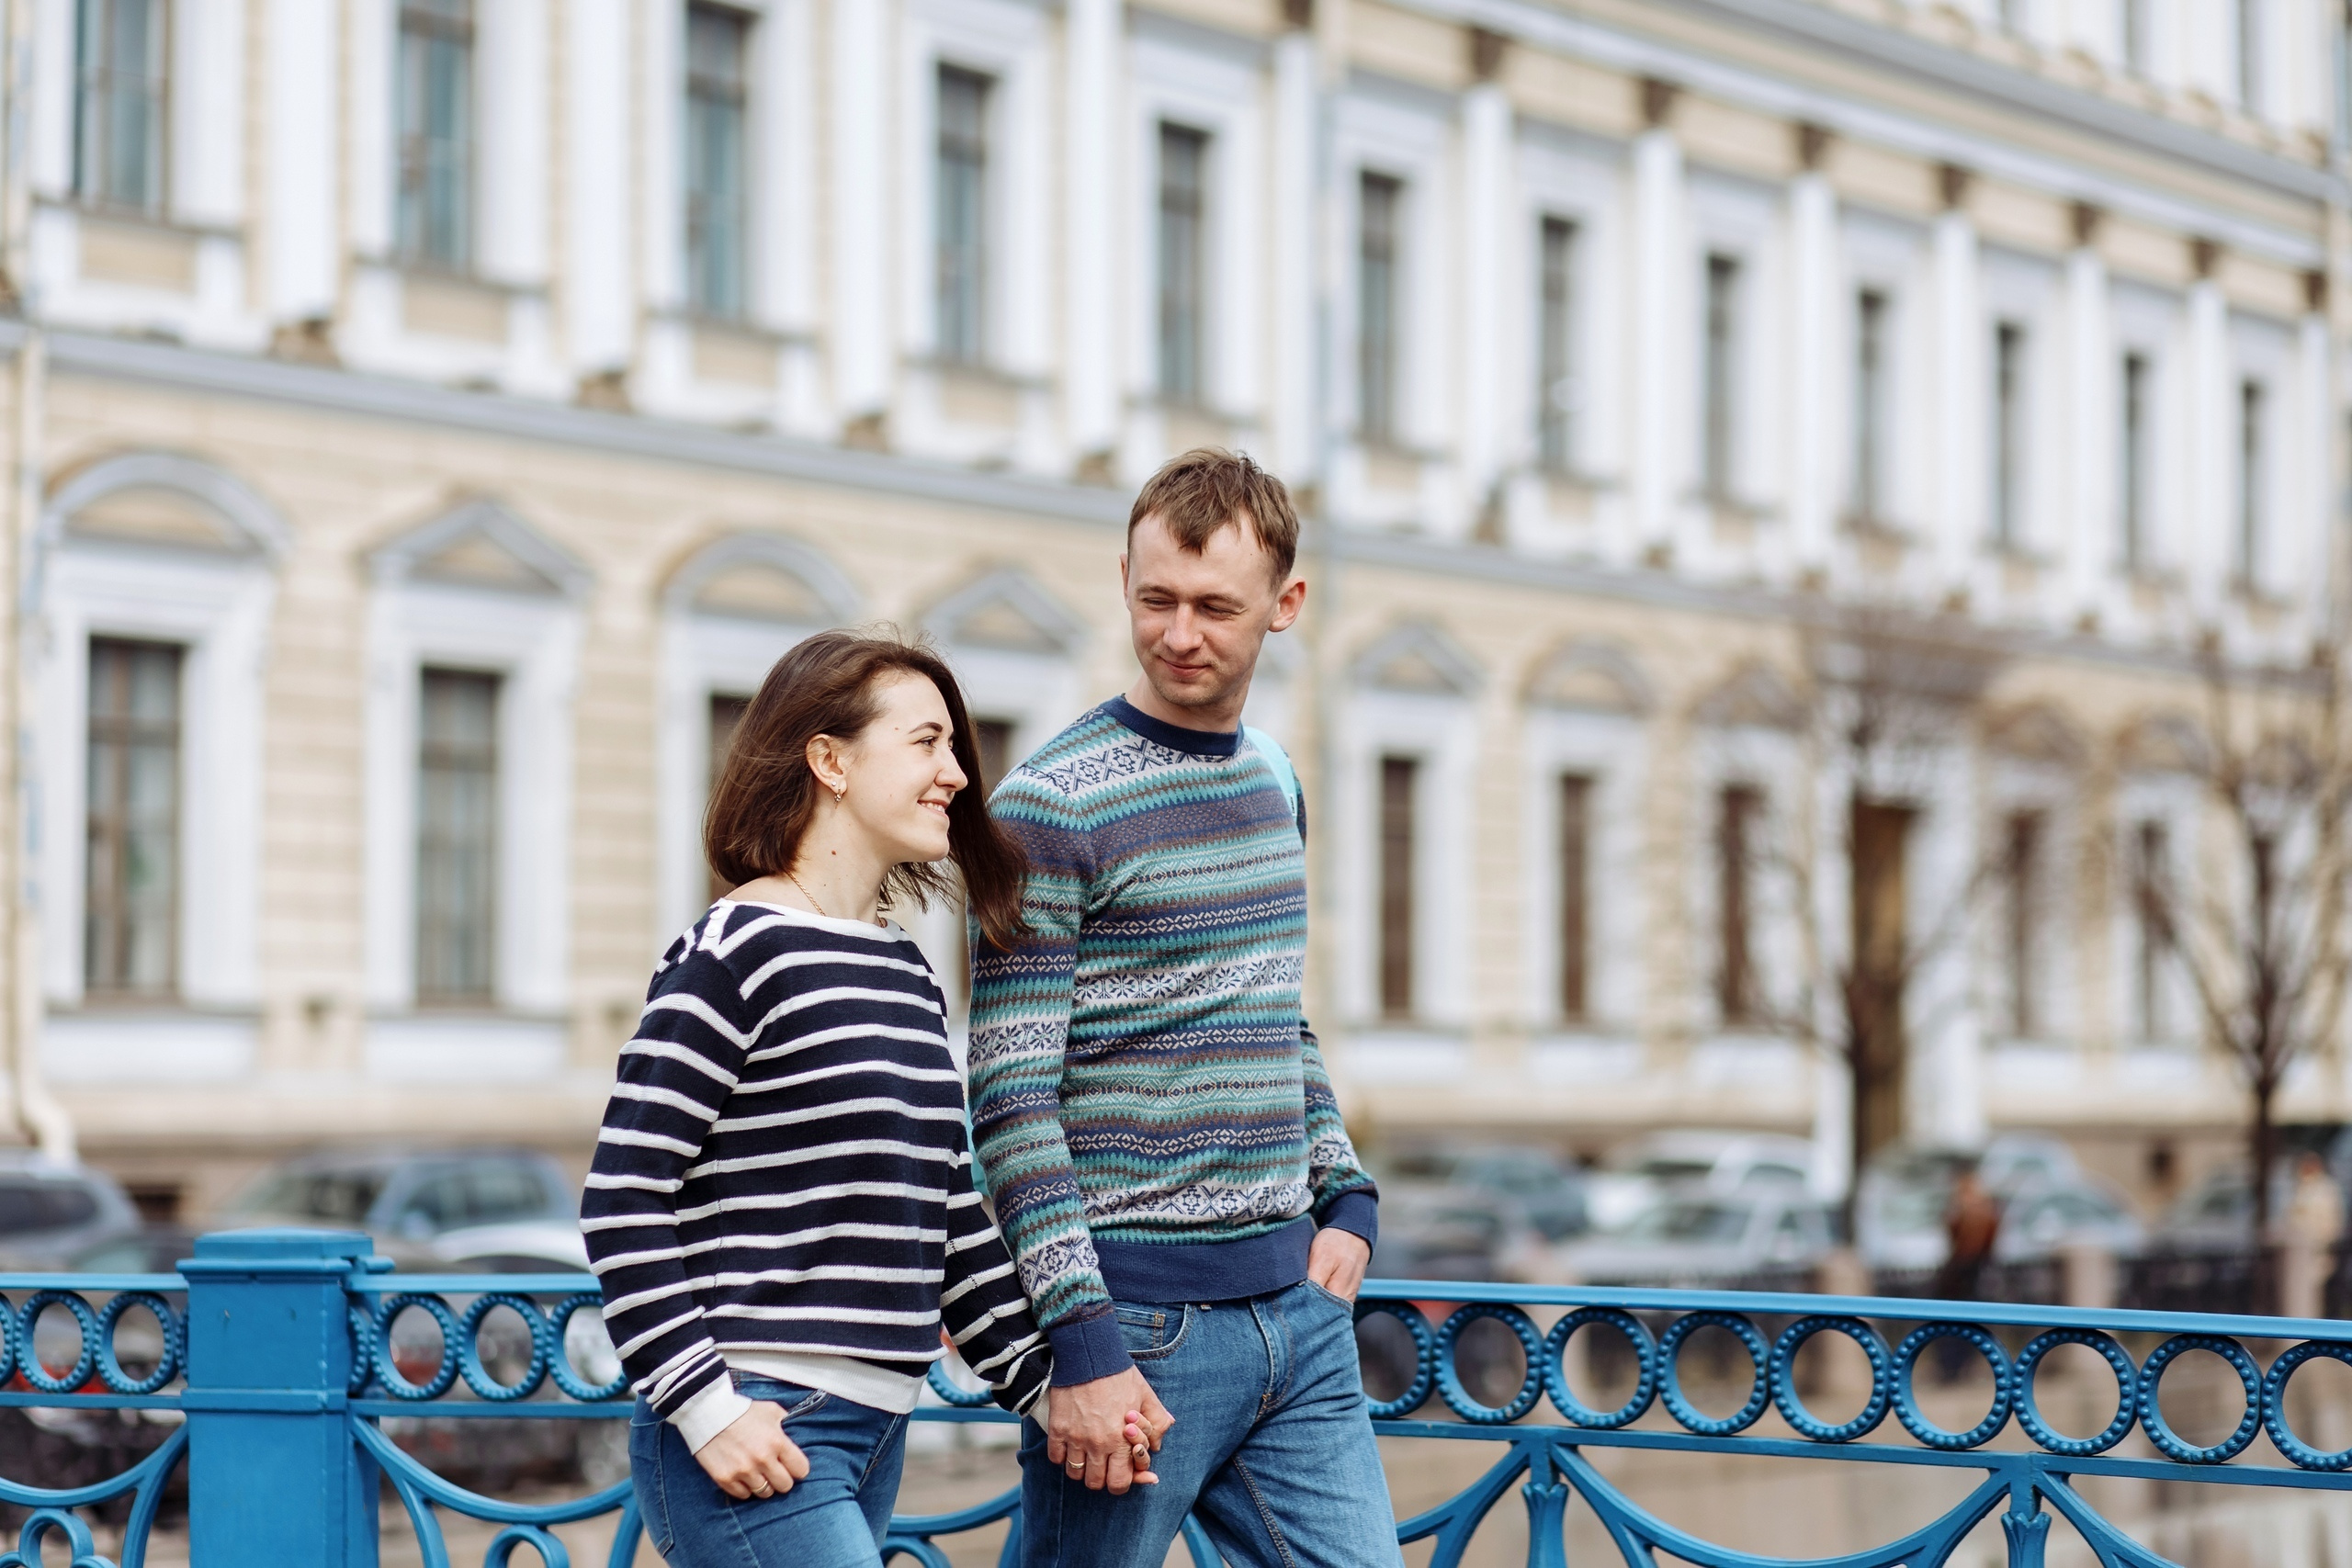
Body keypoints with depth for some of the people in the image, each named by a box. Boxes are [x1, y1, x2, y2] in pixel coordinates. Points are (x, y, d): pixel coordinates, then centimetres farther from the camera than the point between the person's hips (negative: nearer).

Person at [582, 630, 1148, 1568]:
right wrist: (707, 1407, -17)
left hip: (872, 1438, 8)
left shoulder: (908, 976, 16)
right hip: (754, 1440, -8)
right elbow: (623, 1203, -12)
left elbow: (952, 1217, 20)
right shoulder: (737, 953, -9)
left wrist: (1046, 1384, 13)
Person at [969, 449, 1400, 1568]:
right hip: (1138, 1313, -7)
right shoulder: (1052, 804, -10)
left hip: (1297, 1304, 7)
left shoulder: (1274, 779, 13)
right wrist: (1081, 1337, -19)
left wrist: (1346, 1199, 12)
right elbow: (1012, 1098, -14)